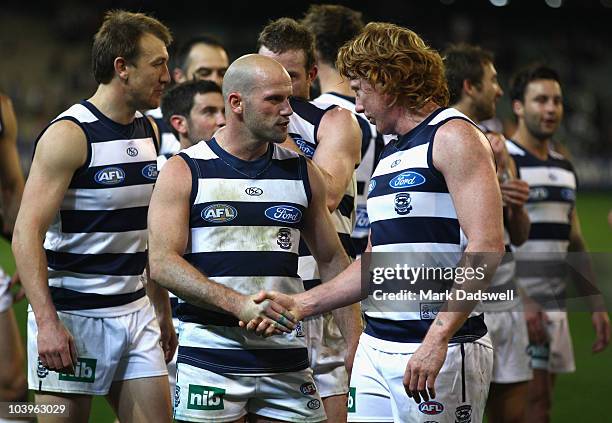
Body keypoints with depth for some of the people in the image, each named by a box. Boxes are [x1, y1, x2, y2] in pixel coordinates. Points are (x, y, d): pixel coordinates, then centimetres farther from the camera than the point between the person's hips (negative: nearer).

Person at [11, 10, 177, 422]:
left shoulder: (148, 132, 11)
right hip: (70, 316, -7)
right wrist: (47, 323, -25)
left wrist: (163, 312, 20)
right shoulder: (69, 135, -13)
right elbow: (27, 233, -18)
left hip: (134, 310, 7)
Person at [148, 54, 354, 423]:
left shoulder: (302, 172, 11)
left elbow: (333, 261, 18)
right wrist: (238, 304, -22)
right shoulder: (184, 171, 0)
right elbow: (163, 264, -10)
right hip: (210, 357, -3)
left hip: (287, 358, 3)